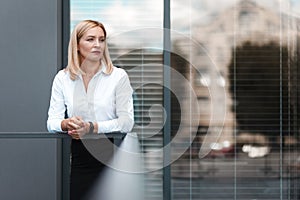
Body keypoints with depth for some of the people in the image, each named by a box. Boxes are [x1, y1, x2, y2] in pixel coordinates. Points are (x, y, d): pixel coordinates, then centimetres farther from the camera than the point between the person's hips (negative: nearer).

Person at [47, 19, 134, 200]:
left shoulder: (118, 76, -1)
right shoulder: (63, 78, 7)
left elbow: (127, 121, -8)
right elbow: (52, 122, 4)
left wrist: (91, 127, -20)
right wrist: (67, 123, -19)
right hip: (79, 156, 2)